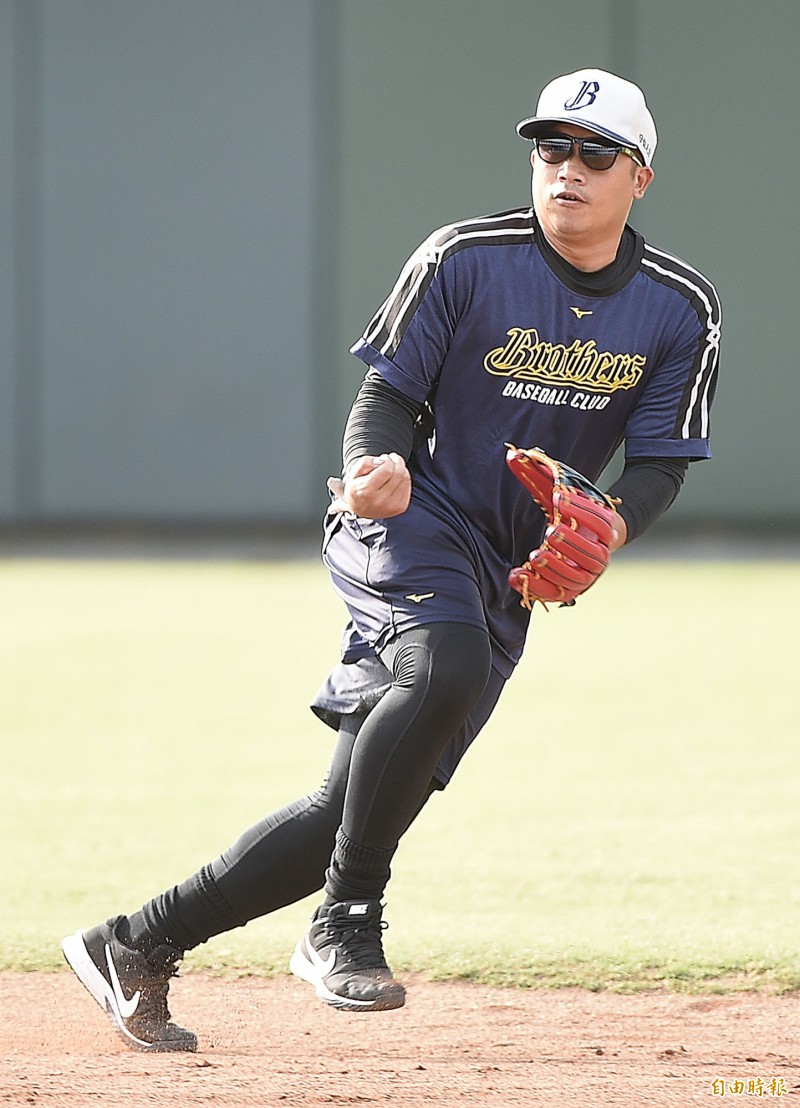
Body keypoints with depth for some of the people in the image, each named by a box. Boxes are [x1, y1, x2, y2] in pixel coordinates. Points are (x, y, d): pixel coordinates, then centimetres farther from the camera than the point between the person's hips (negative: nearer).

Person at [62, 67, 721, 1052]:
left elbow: (660, 462, 1)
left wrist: (610, 524, -21)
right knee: (445, 670, -38)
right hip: (412, 522, -5)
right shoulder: (463, 260, -10)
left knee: (357, 807, 1)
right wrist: (380, 469, -29)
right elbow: (388, 396, -6)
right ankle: (343, 928, -26)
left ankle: (136, 947, 12)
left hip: (507, 579, 5)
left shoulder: (679, 311, -1)